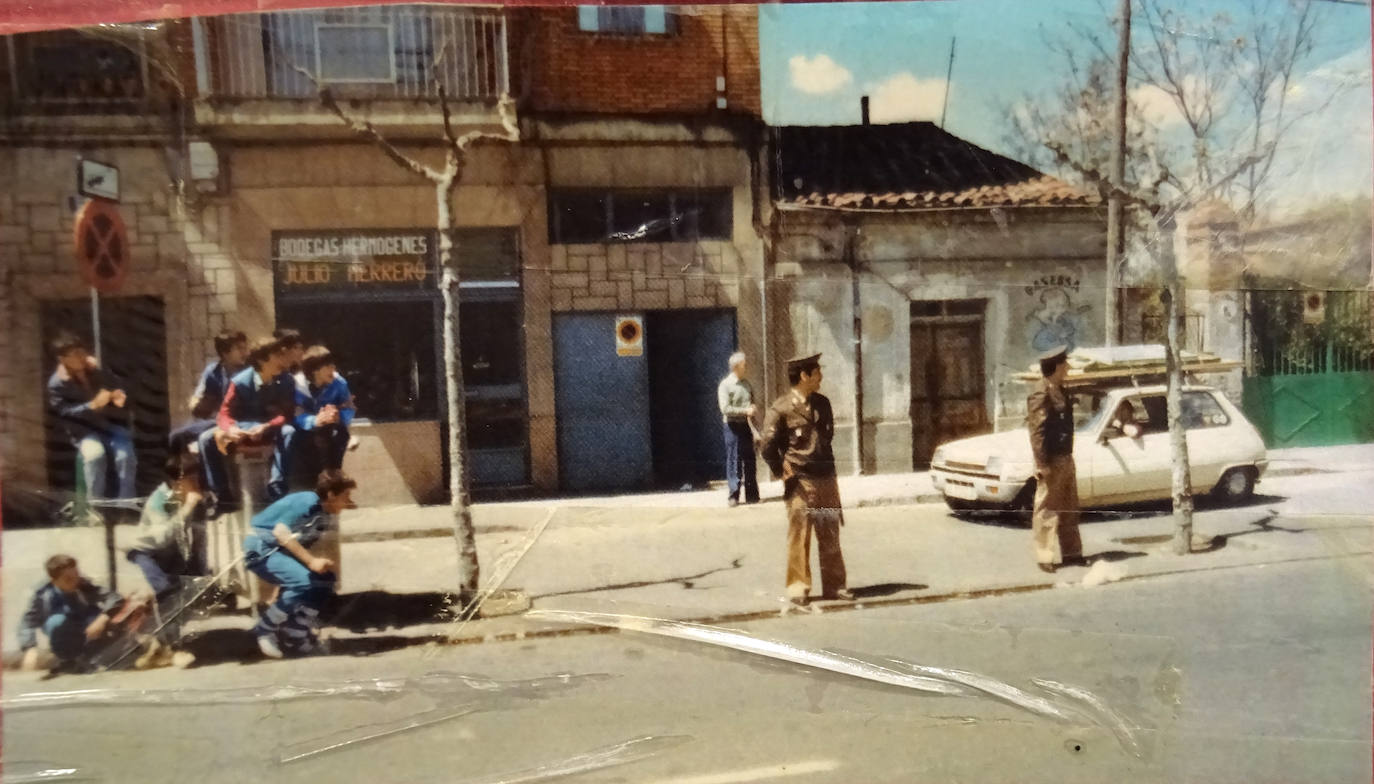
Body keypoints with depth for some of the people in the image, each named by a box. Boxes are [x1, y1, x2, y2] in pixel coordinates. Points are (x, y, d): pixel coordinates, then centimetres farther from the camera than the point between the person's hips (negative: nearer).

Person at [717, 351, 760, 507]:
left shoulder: (746, 383, 12)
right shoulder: (725, 385, -8)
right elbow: (725, 408, -16)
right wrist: (745, 411, -18)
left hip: (746, 425, 6)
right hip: (733, 426, -6)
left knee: (749, 461, 8)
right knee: (734, 461, -3)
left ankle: (752, 495, 15)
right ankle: (733, 496, 5)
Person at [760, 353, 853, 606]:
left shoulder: (822, 403, 9)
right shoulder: (781, 409, -10)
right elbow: (768, 447, -9)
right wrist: (785, 473, -6)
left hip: (826, 480, 6)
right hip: (800, 482, -6)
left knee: (830, 535, 10)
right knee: (799, 535, -1)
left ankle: (834, 585, 19)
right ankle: (797, 587, 9)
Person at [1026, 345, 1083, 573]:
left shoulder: (1058, 389, 14)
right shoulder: (1041, 393, -16)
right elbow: (1037, 430, -20)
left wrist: (1068, 456, 20)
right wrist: (1042, 464, -22)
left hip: (1065, 458, 10)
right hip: (1051, 461, -10)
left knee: (1069, 509, 16)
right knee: (1047, 510, -2)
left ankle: (1071, 553, 26)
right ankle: (1045, 558, 4)